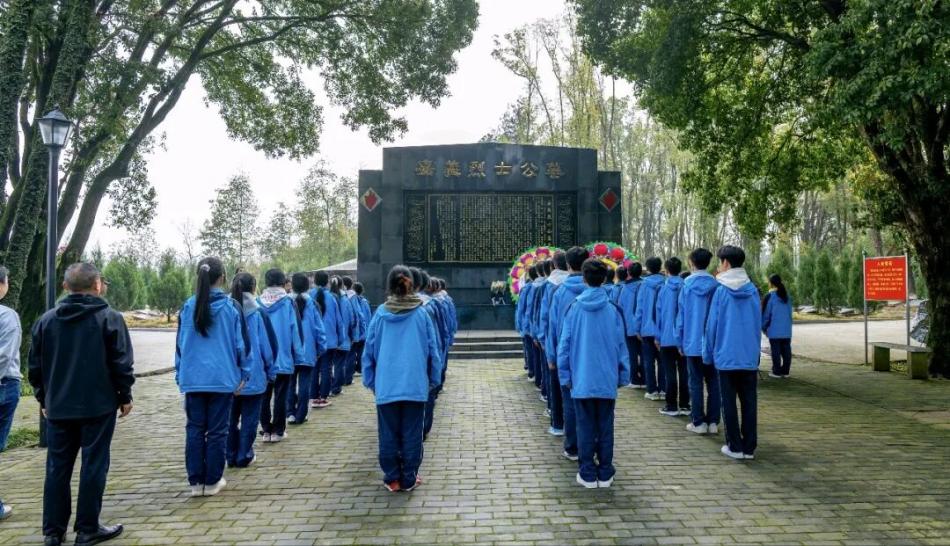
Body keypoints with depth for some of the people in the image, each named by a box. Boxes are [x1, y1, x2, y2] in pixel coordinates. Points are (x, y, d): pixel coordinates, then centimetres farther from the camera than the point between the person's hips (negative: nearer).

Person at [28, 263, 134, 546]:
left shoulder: (46, 320, 5)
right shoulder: (109, 318, -8)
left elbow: (35, 364, 10)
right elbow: (122, 362, -9)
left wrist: (43, 398, 21)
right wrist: (125, 396, 2)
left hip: (58, 408, 4)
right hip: (98, 406, -4)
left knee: (57, 468, 12)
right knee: (94, 466, 3)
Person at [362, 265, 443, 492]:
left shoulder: (381, 314, -3)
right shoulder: (421, 314, -3)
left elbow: (369, 351, 2)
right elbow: (433, 350, 2)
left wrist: (370, 381, 12)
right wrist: (434, 380, 11)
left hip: (386, 385, 0)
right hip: (415, 385, 0)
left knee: (389, 434, 10)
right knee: (411, 433, 8)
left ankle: (392, 479, 18)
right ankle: (409, 479, 15)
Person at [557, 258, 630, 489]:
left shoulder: (575, 308, -6)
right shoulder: (613, 309, -4)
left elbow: (564, 345, -3)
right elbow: (621, 346, 1)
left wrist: (565, 376, 6)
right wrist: (623, 375, 11)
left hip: (582, 380, -1)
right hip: (607, 380, 1)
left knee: (585, 428, 8)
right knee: (605, 427, 11)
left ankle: (588, 474, 13)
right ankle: (605, 474, 18)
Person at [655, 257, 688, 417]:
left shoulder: (664, 288, -5)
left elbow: (659, 313, -3)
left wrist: (658, 336, 3)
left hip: (667, 337, -2)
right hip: (684, 337, 2)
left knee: (670, 372, 3)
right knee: (683, 371, 9)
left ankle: (671, 406, 5)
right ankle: (684, 405, 13)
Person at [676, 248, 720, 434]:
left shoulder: (687, 285, -4)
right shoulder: (716, 285, -3)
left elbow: (681, 315, -1)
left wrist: (680, 341, 7)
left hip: (693, 342, -1)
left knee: (696, 383, 5)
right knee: (713, 382, 9)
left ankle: (698, 422, 6)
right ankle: (713, 422, 11)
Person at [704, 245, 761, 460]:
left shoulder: (721, 290, -7)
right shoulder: (752, 290, 2)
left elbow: (712, 324, -5)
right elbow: (758, 323, 6)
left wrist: (708, 353, 5)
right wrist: (754, 350, 15)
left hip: (726, 356, -3)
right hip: (749, 356, 3)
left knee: (729, 403, 6)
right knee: (749, 402, 9)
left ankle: (735, 447, 10)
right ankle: (749, 447, 13)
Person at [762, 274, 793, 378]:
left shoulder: (769, 296, -9)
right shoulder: (787, 296, 10)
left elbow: (766, 313, -6)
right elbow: (790, 312, 15)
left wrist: (764, 327, 6)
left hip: (774, 330, -5)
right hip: (786, 330, 5)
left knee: (776, 351, -1)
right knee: (786, 350, 8)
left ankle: (777, 372, 2)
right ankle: (785, 371, 13)